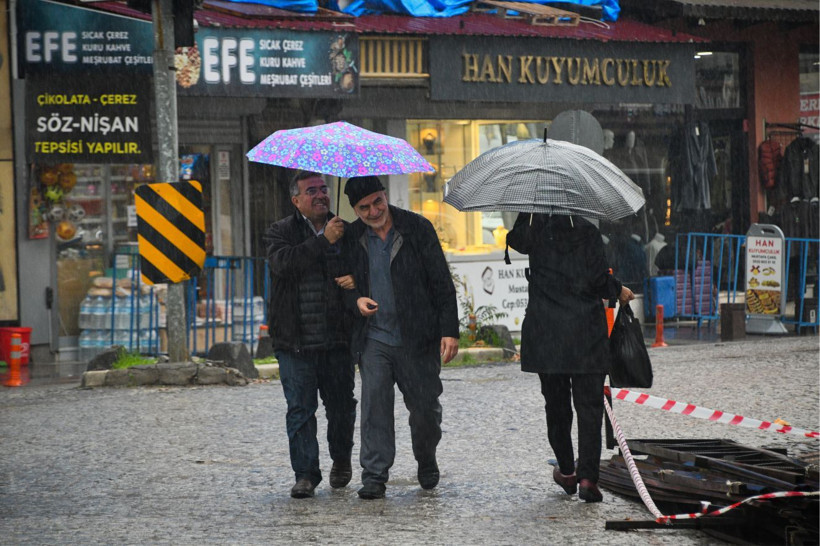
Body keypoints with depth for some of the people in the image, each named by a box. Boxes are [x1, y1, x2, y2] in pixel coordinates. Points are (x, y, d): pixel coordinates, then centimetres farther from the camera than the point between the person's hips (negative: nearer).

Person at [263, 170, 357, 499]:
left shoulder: (346, 232, 8)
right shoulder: (281, 232, 4)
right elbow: (283, 262, -16)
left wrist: (357, 280, -10)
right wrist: (323, 240, -19)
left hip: (338, 338, 2)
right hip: (296, 342, -2)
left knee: (341, 406, 9)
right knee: (300, 409, -2)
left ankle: (341, 460, 33)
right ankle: (306, 474, 3)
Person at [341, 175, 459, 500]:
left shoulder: (417, 228, -3)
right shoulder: (353, 238, 4)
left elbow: (441, 282, -2)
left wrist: (449, 330, -8)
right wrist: (356, 300, -8)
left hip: (417, 339, -1)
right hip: (374, 338, 1)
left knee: (425, 407, 6)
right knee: (374, 403, -9)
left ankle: (427, 462, 33)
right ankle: (374, 476, -6)